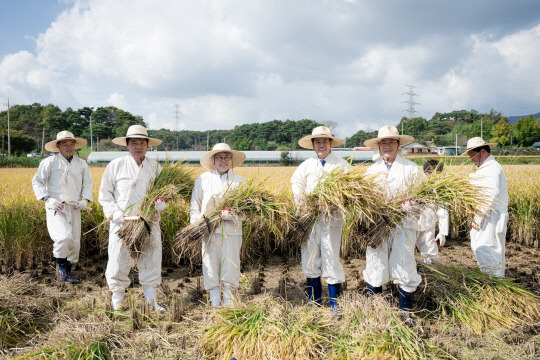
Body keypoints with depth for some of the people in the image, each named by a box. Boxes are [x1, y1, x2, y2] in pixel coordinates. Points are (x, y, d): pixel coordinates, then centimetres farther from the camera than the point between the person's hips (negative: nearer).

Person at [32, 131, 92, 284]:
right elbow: (37, 182, 2)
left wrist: (85, 199, -1)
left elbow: (87, 184, 18)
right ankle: (60, 264, 3)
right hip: (56, 207, -4)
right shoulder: (49, 162, -1)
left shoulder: (82, 164, 11)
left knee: (75, 242, 7)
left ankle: (67, 273, 25)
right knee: (64, 236, -25)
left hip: (74, 208, 5)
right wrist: (47, 198, -13)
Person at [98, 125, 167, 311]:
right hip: (122, 224, -2)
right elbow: (104, 195, 6)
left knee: (151, 262, 6)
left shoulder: (156, 168, 10)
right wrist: (116, 214, -9)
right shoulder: (115, 166, 4)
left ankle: (151, 301, 19)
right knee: (119, 263, 0)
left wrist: (161, 204, -7)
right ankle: (117, 303, 17)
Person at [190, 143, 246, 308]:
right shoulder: (203, 179, 10)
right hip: (209, 231, 1)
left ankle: (229, 305, 12)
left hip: (231, 231, -1)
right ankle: (215, 305, 16)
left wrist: (230, 213, -17)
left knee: (230, 269, -1)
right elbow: (194, 206, 13)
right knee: (211, 268, 4)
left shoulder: (239, 181, 8)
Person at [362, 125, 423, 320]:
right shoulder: (371, 170, 15)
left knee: (404, 266, -1)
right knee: (375, 266, 5)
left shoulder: (410, 168, 6)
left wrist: (411, 205, -21)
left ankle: (405, 310, 16)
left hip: (403, 224, -2)